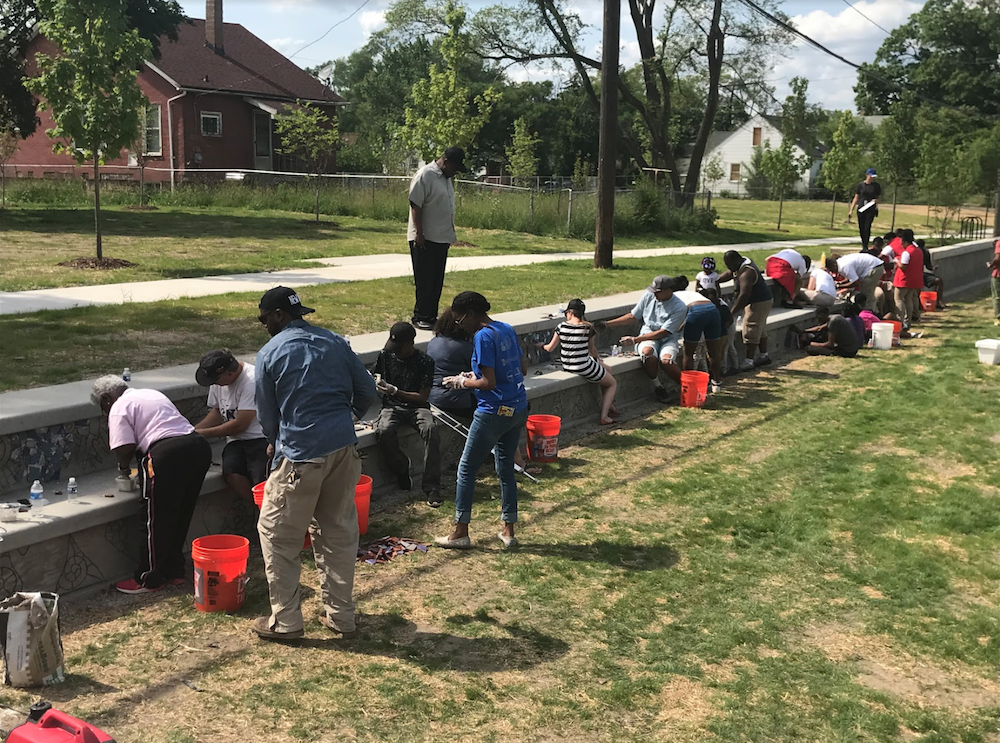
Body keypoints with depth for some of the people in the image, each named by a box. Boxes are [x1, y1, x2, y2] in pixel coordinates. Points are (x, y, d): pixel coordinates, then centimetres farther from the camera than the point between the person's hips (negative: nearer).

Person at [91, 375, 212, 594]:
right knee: (181, 517, 19)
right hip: (199, 446, 8)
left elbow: (125, 447, -10)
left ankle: (149, 580, 15)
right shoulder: (152, 394, 29)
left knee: (157, 521, 4)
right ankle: (174, 570, 29)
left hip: (167, 454, -8)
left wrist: (124, 467, 10)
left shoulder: (119, 408, 3)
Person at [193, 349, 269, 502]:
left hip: (260, 438, -6)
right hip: (236, 440, 6)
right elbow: (216, 412, 21)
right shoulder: (217, 380, 7)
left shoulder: (251, 380, -18)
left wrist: (203, 433, -10)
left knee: (261, 480, -29)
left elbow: (240, 424, -17)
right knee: (230, 472, -26)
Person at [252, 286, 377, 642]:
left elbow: (267, 416, 4)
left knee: (278, 536, 9)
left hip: (301, 455, -5)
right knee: (339, 533, 15)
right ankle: (340, 616, 22)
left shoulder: (270, 353, -3)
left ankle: (285, 621, 15)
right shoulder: (334, 342, 8)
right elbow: (367, 391, 10)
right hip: (344, 449, 5)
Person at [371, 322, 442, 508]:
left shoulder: (425, 362, -4)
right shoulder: (386, 355, 5)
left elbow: (423, 397, -6)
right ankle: (401, 470, -5)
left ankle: (431, 487, -30)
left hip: (417, 407, -2)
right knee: (384, 431, -34)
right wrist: (376, 383, -5)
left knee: (430, 429, -35)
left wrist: (395, 391, -15)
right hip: (392, 406, 2)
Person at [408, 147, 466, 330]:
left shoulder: (446, 178, 14)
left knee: (437, 280, 11)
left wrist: (450, 234, 20)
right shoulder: (425, 175, -13)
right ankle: (420, 317, 5)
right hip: (424, 239, -9)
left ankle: (431, 316, 18)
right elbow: (415, 205, -17)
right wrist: (419, 234, -21)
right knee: (425, 280, -3)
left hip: (442, 239, 9)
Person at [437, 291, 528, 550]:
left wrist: (462, 382, -4)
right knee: (506, 468, 16)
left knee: (466, 468, 4)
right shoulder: (508, 330, 9)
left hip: (494, 412, -8)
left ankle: (461, 532, 10)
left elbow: (489, 383, -21)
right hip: (518, 409, 9)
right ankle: (508, 530, 21)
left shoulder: (483, 337, -16)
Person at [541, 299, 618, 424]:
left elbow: (550, 348, 3)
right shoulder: (588, 328, -11)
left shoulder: (561, 327, -5)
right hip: (584, 368, -6)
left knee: (607, 370, 31)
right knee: (613, 384, 18)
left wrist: (543, 345, 26)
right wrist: (598, 359, 21)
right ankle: (603, 416, 5)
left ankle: (608, 404, 38)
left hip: (567, 367, 6)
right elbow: (593, 350, 0)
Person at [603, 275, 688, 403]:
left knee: (666, 360, -37)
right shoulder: (648, 295, 1)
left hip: (668, 338, -3)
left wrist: (635, 339, -20)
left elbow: (663, 333, -17)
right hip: (648, 335, 3)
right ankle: (657, 386, -10)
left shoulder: (679, 308, -13)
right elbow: (633, 316, 12)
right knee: (647, 353, -36)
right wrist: (606, 324, 6)